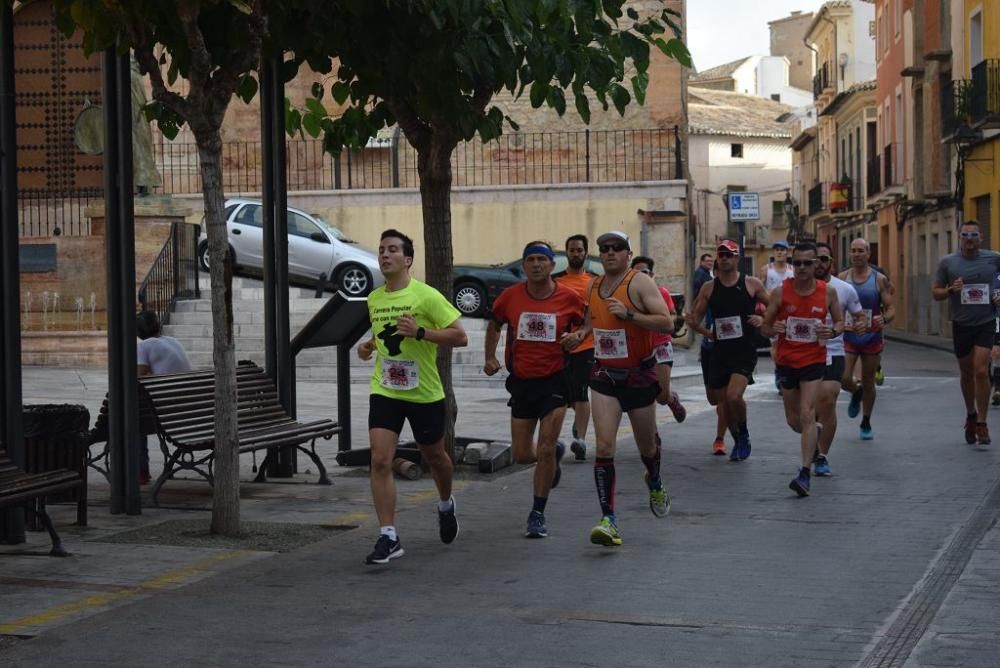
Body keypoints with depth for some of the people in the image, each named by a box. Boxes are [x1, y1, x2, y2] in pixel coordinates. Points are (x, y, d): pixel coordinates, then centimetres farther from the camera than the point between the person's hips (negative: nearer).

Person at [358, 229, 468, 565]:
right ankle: (388, 537, -9)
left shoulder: (426, 295, -12)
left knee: (434, 456, 17)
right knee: (380, 461, -12)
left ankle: (446, 505, 48)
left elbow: (460, 337, -14)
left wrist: (420, 332, -25)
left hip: (424, 393, -3)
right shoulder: (374, 299, 6)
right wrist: (370, 346, 5)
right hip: (384, 391, 3)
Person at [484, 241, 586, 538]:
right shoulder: (511, 296, -2)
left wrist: (577, 336, -11)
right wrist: (490, 357, 7)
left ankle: (537, 514, 6)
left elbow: (587, 323, 10)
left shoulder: (569, 298, -6)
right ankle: (556, 450, 43)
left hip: (555, 380, -3)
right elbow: (494, 324, 16)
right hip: (522, 381, 3)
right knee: (522, 454, 7)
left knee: (545, 451, -8)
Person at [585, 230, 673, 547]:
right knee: (604, 447, -13)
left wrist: (629, 314, -28)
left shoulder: (640, 282, -12)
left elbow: (667, 322, -21)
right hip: (605, 377, 3)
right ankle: (608, 520, -15)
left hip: (640, 375, -3)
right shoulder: (594, 286, 7)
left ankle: (655, 484, 50)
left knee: (646, 446, 15)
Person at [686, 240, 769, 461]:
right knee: (724, 402, 9)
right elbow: (695, 318, 13)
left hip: (744, 351, -4)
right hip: (719, 351, 4)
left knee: (734, 396, -22)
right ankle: (738, 442, 32)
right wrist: (706, 332, -5)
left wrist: (762, 319, -9)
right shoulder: (709, 288, 7)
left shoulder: (752, 284, 0)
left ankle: (744, 433, 5)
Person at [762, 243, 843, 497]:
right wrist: (774, 329, -20)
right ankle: (816, 431, 48)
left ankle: (805, 474, -15)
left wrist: (833, 331, -14)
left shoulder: (828, 292, -4)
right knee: (794, 421, 12)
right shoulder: (780, 292, -4)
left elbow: (840, 321, 9)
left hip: (814, 361, -2)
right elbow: (766, 326, 3)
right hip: (786, 361, 2)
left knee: (807, 415, -15)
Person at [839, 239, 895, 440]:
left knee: (868, 383, 8)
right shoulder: (841, 278, 0)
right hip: (847, 337, 0)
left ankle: (866, 423, 28)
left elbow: (891, 308, -5)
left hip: (872, 338, 0)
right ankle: (856, 394, 25)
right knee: (844, 379, -13)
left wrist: (884, 319, -27)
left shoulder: (880, 280, -4)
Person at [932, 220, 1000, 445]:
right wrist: (951, 290, -15)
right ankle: (971, 414, 34)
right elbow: (935, 293, 6)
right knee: (966, 374, 13)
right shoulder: (948, 262, 0)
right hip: (961, 325, 2)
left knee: (981, 371, -13)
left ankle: (981, 423, -5)